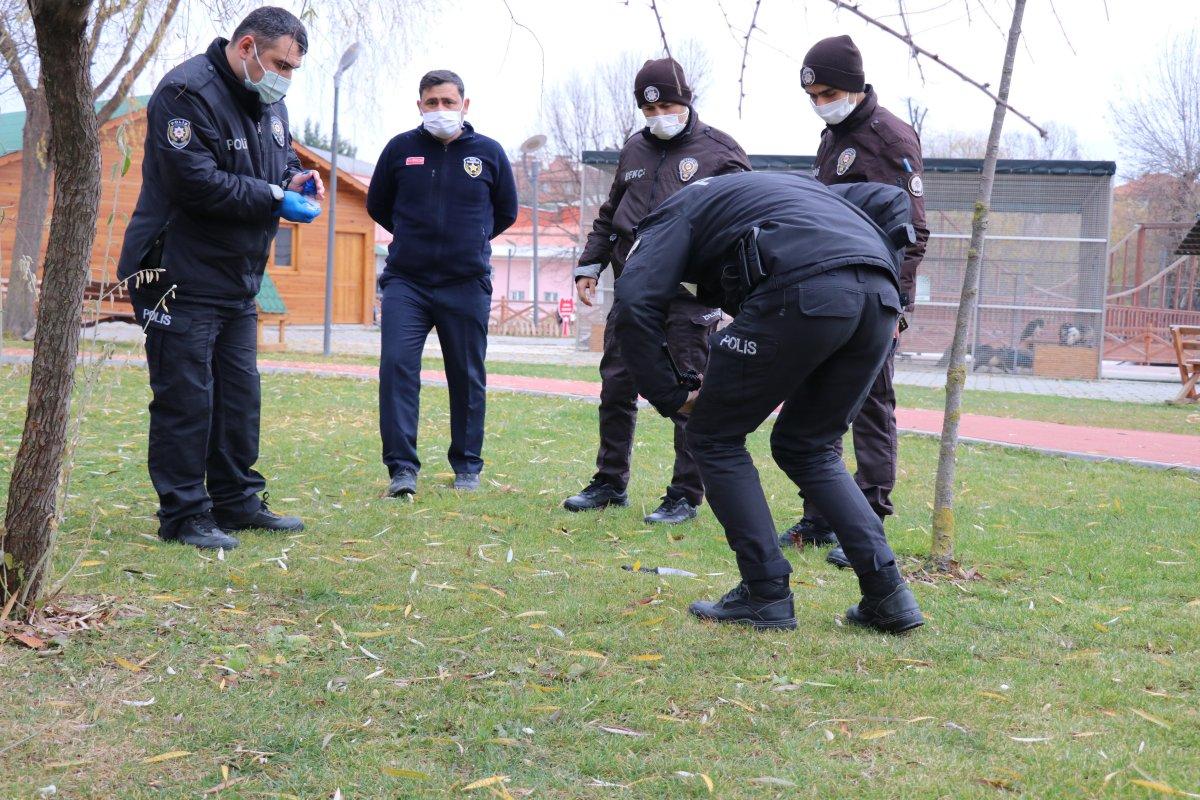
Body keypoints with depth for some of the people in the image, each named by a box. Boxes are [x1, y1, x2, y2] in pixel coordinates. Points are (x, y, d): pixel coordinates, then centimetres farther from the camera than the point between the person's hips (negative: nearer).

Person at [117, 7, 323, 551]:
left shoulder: (268, 103, 12)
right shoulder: (187, 92, -17)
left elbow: (281, 160, 25)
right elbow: (198, 181, -25)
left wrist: (296, 180, 1)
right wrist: (274, 197, -20)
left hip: (238, 281, 9)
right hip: (182, 277, -9)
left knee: (239, 395, 13)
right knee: (186, 398, -5)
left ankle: (237, 501, 23)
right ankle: (183, 514, 2)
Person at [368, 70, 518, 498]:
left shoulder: (489, 152, 3)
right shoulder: (400, 148, 2)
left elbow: (506, 211, 18)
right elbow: (377, 205, 18)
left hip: (467, 285, 0)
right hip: (406, 281, 0)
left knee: (468, 377, 7)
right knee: (397, 365, -14)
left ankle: (467, 465, 20)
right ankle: (402, 467, -11)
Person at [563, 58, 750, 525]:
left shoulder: (718, 151, 0)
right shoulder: (635, 150, 16)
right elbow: (609, 215, 25)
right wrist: (590, 265, 18)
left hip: (688, 295, -5)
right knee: (616, 388, 9)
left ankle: (686, 495, 6)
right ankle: (610, 483, 22)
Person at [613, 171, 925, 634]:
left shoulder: (678, 213, 24)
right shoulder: (785, 187, 42)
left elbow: (636, 305, 5)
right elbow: (888, 199, 31)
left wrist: (670, 399, 12)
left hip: (802, 293, -7)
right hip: (879, 298, 7)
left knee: (714, 439, 13)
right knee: (806, 449, 23)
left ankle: (766, 595, 11)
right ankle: (887, 595, 14)